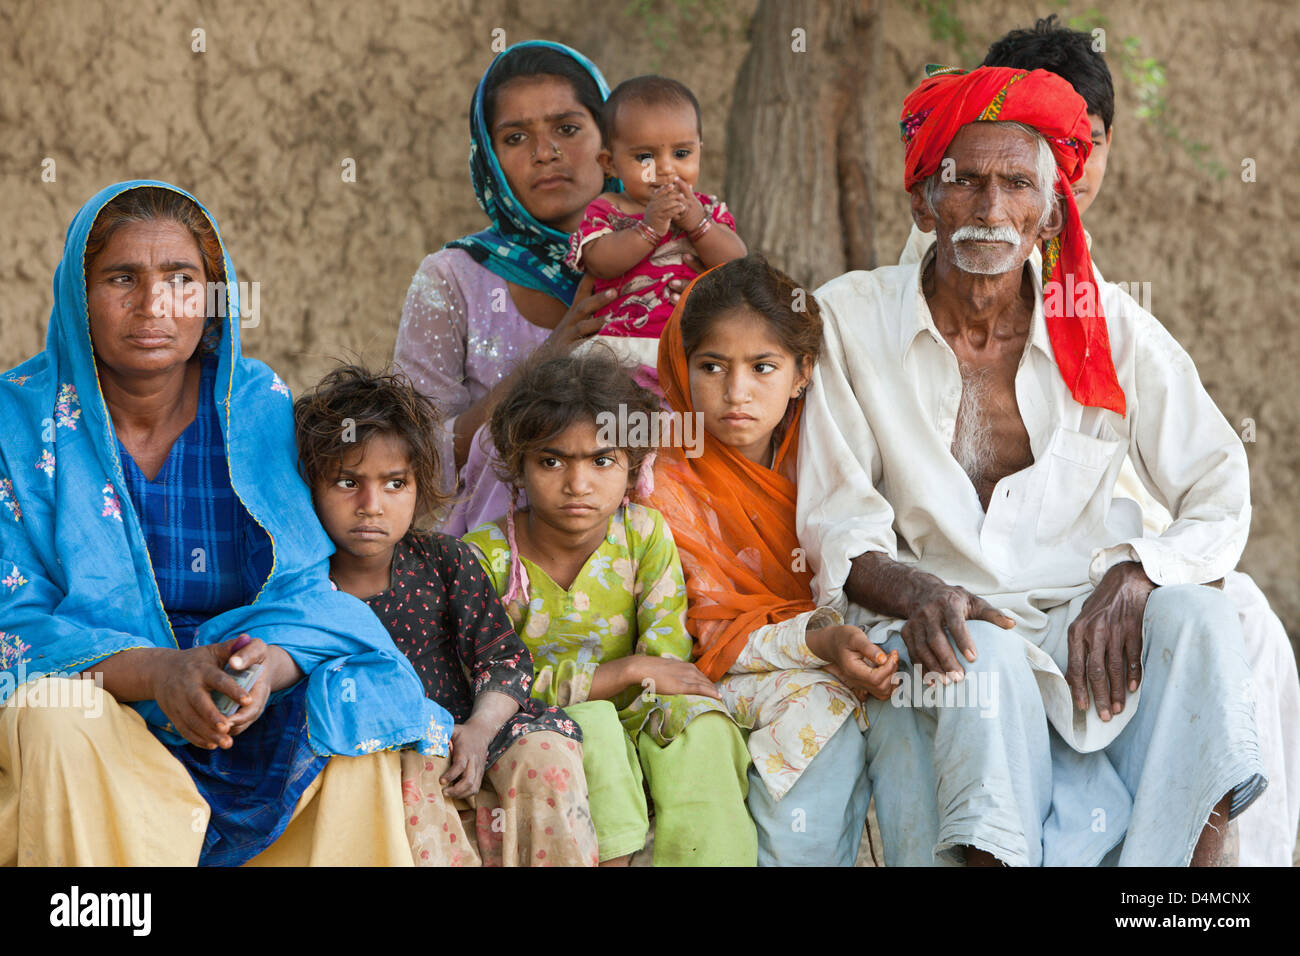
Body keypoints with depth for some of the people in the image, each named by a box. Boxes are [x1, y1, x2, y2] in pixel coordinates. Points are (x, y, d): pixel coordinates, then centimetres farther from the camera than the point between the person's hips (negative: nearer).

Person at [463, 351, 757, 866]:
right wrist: (629, 671, -21)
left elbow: (665, 662, -6)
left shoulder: (645, 535, -1)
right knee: (590, 720, -34)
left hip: (631, 729, 3)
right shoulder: (485, 556, -9)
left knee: (697, 720, -28)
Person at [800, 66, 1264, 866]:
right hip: (941, 632, -2)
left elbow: (1223, 498, 3)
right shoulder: (852, 318, 3)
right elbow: (837, 524, 2)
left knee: (1198, 620, -30)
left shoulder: (1110, 326, 6)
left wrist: (1136, 575, -19)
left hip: (1086, 623, 2)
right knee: (984, 660, -36)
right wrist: (911, 591, -22)